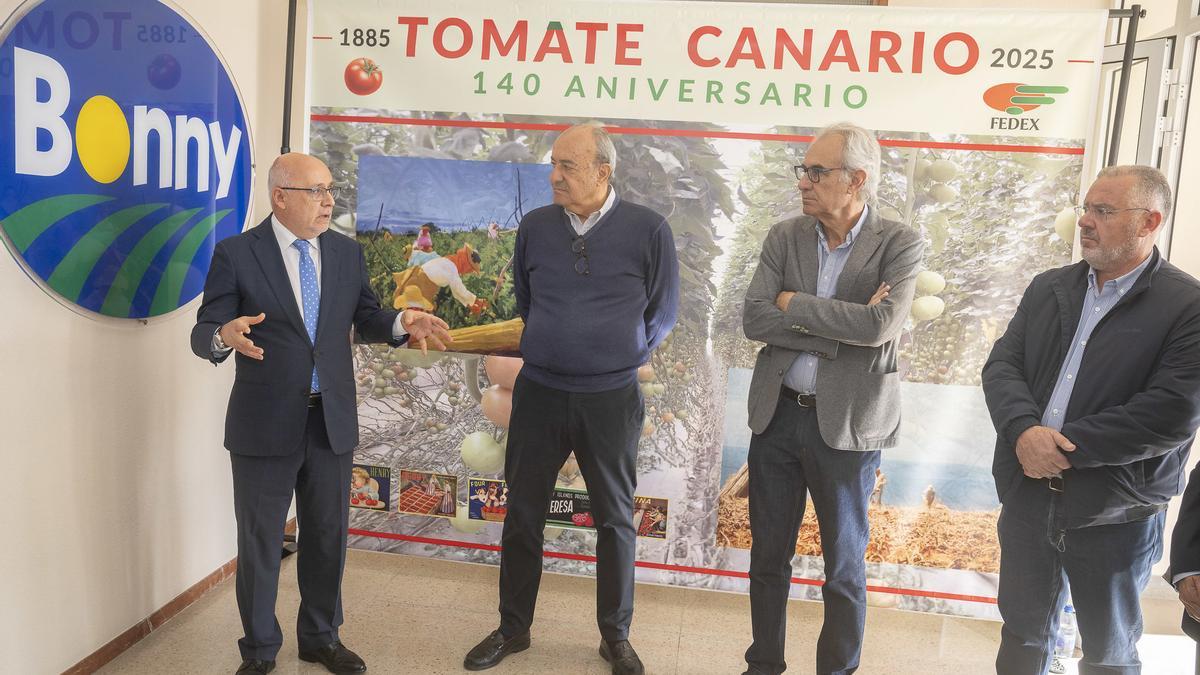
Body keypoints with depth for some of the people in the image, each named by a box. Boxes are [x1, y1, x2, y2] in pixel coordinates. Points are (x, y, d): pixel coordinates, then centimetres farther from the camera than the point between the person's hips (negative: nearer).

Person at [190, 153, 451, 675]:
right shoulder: (236, 254, -7)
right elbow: (203, 333, -9)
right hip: (265, 423, -3)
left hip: (332, 419, 4)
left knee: (327, 535, 16)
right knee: (259, 541, 10)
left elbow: (365, 318, 10)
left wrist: (402, 323, -12)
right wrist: (225, 336, -33)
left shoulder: (347, 252, 5)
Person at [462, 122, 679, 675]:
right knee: (523, 513, 11)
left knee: (615, 519, 11)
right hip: (538, 393, 2)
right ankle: (513, 628, 29)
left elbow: (662, 313, 3)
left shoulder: (648, 229, -8)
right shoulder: (534, 226, 0)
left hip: (611, 398, -2)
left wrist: (618, 355, 4)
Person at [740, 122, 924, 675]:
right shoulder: (784, 237, 2)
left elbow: (880, 326, -23)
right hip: (777, 416, 4)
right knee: (768, 557, 16)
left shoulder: (900, 246, -7)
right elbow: (754, 319, -9)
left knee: (844, 568, 11)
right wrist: (841, 328, -18)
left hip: (847, 425, -3)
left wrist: (793, 303, -14)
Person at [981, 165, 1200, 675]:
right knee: (1022, 634, 20)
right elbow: (1001, 365, -1)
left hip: (1115, 515, -4)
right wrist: (1024, 431, -19)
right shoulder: (1048, 288, 6)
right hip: (1027, 497, 4)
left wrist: (1063, 445, -19)